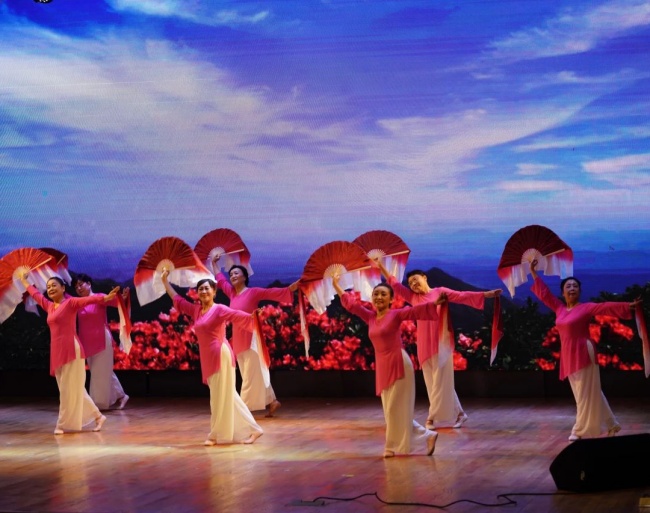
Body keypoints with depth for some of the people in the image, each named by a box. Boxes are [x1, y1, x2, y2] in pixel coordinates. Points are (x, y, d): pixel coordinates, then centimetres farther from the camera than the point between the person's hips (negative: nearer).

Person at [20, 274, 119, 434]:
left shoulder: (70, 302, -3)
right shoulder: (49, 306, 17)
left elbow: (88, 300, -20)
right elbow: (35, 295, 35)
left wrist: (105, 298, -38)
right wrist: (24, 281, 49)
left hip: (71, 350, -8)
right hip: (57, 352, 8)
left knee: (69, 389, -3)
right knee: (68, 390, 11)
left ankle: (64, 424, 2)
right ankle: (97, 416, 19)